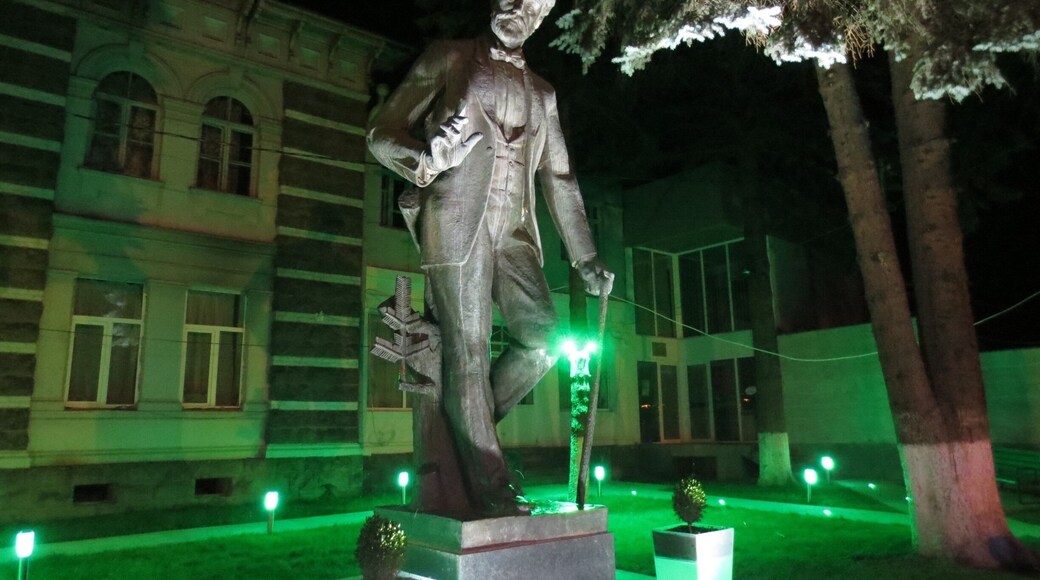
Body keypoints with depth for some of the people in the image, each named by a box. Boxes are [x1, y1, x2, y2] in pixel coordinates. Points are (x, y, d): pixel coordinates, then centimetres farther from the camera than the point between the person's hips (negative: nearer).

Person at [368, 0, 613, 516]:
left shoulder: (541, 92, 23)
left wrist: (585, 258, 14)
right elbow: (382, 134, 6)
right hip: (457, 221, -4)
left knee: (544, 338, -11)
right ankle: (490, 489, 0)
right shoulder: (447, 57, 11)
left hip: (513, 229, 5)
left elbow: (559, 178, 21)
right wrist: (425, 160, -18)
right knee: (467, 351, -7)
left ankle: (465, 425, 10)